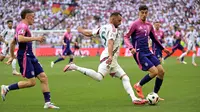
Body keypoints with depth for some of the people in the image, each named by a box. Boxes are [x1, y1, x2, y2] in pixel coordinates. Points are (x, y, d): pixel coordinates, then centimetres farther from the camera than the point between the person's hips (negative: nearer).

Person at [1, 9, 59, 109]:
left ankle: (48, 102, 1)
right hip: (25, 56, -10)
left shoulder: (22, 26, 22)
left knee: (43, 77, 2)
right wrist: (35, 38, -24)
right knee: (32, 82, -12)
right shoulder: (23, 26, -9)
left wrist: (12, 56, 33)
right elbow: (20, 39, -29)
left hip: (30, 56, 10)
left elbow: (13, 43, 29)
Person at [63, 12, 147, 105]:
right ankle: (74, 67, -23)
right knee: (99, 77, -28)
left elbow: (88, 33, 25)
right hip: (108, 57, -11)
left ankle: (134, 99, 2)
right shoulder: (113, 29, -6)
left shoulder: (103, 28, 20)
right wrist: (110, 56, -36)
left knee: (125, 78, 9)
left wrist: (81, 30, 47)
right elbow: (110, 43, -22)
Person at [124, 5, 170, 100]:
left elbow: (154, 39, 27)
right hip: (139, 53, -7)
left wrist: (162, 48, 31)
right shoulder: (135, 24, -7)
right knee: (154, 71, -18)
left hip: (147, 52, 7)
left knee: (161, 71, -2)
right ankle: (138, 86, 5)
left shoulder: (149, 25, 13)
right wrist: (131, 48, -25)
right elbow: (126, 37, -9)